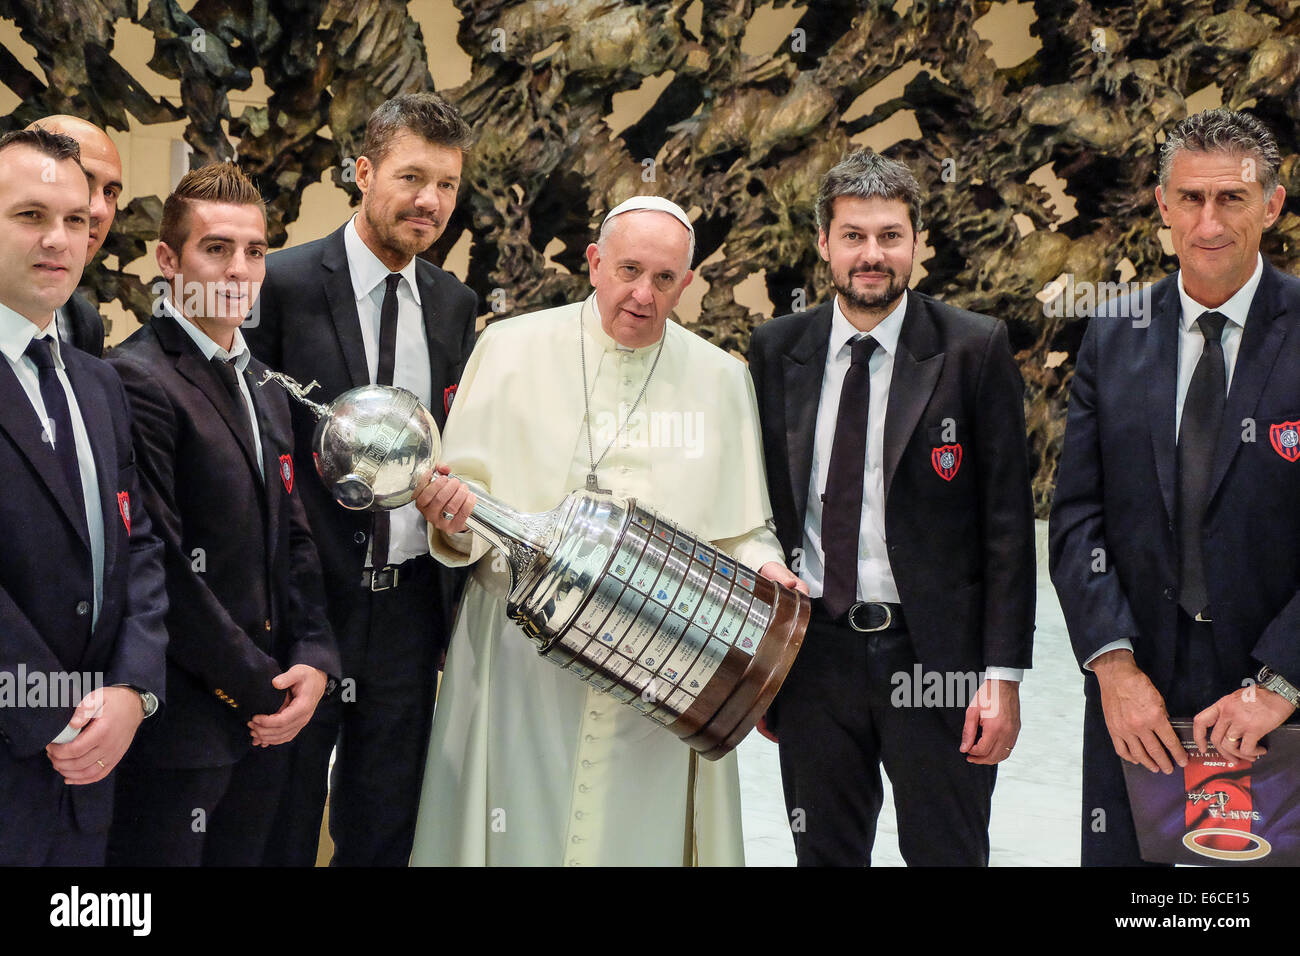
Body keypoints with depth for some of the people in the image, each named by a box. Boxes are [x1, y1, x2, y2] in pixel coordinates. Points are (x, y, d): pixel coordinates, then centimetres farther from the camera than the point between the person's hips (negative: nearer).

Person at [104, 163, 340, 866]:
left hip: (265, 722, 8)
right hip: (178, 724, -8)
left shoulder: (264, 388, 15)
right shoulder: (134, 379, -13)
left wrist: (314, 660, 0)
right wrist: (257, 684, -12)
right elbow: (160, 567, -18)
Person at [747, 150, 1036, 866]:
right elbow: (762, 505, 8)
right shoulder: (776, 350, 4)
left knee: (946, 853, 8)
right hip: (813, 652, 3)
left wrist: (1004, 674, -9)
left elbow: (1007, 519, -5)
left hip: (935, 653, -2)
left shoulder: (975, 349, -4)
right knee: (823, 855, 14)